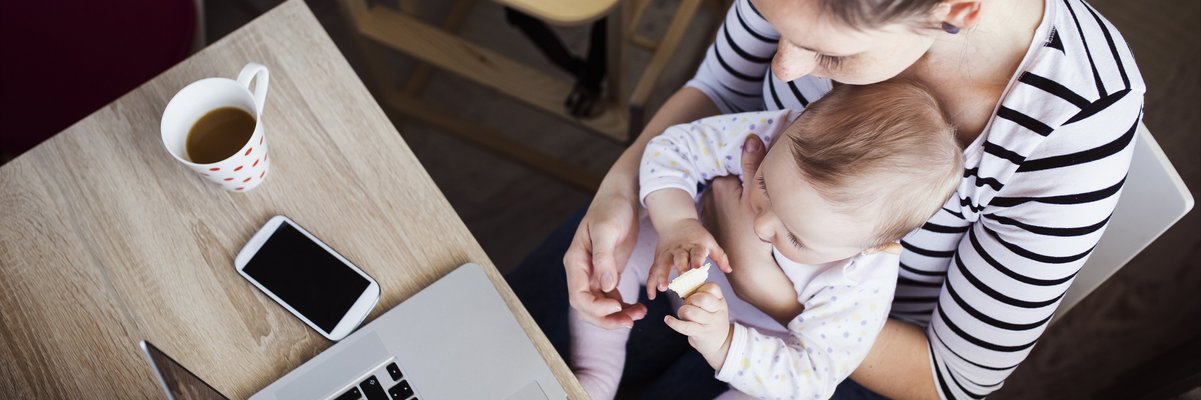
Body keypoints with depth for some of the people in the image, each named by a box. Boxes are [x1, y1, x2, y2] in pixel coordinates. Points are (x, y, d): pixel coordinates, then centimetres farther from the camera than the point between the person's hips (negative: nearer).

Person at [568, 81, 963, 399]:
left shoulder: (860, 287, -39)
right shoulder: (779, 136, -34)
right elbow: (674, 148, -24)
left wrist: (721, 344, -46)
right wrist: (676, 222, -43)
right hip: (695, 268, 3)